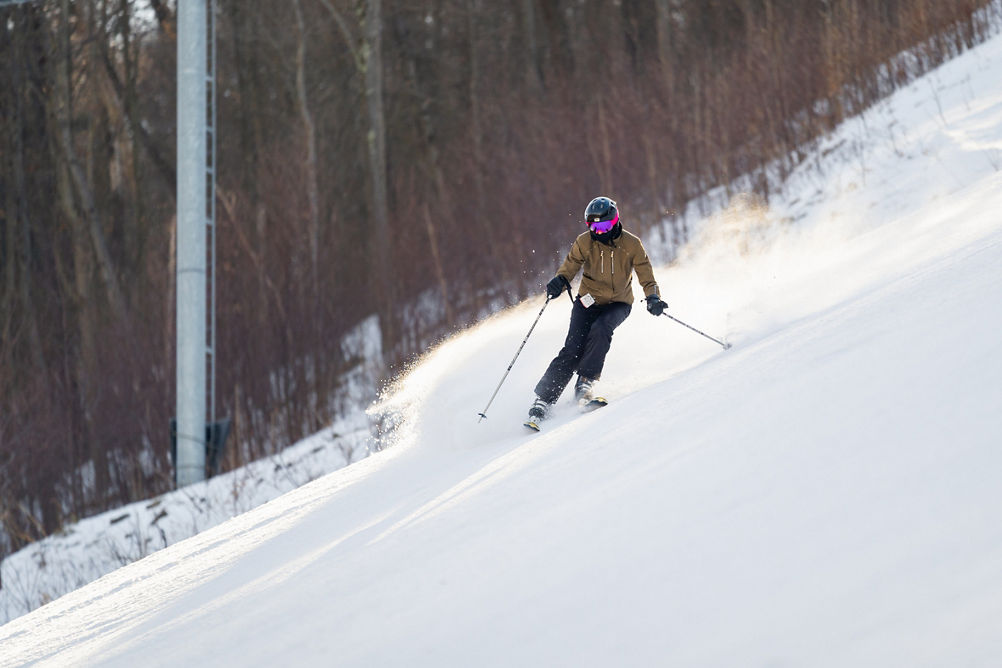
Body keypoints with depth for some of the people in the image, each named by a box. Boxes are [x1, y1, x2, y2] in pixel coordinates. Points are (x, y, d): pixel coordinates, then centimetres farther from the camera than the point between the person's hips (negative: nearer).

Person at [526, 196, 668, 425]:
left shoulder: (631, 244, -10)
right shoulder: (584, 243, -8)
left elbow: (645, 275, -6)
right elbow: (569, 268, -1)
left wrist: (652, 298, -25)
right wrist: (559, 282, -24)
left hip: (618, 303, 0)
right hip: (589, 301, 0)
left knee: (600, 329, -33)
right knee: (573, 350, -15)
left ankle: (585, 383, -26)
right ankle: (543, 400, -15)